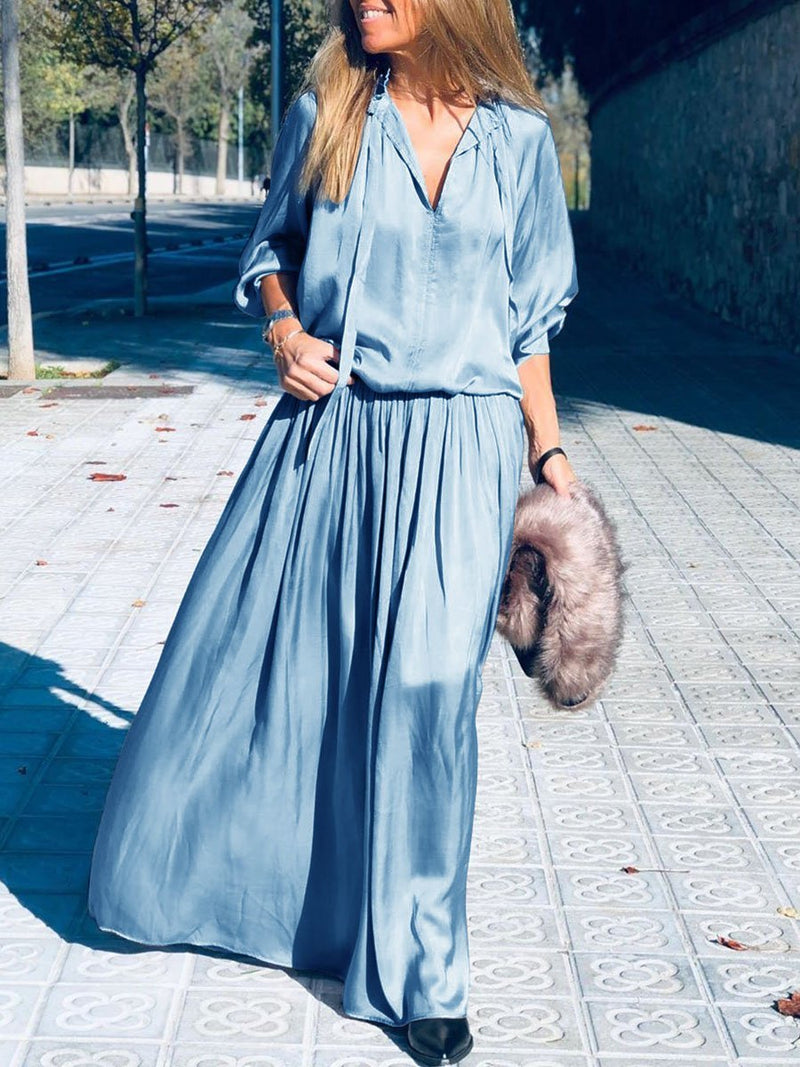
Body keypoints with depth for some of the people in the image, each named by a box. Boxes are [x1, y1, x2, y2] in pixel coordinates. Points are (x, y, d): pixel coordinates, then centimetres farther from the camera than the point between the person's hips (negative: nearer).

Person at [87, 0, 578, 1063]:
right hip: (326, 434, 2)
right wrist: (282, 325, -4)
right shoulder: (327, 111, 2)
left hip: (456, 453, -1)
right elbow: (274, 243, 16)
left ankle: (417, 973, 11)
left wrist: (548, 448, 9)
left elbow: (527, 313, 10)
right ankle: (212, 869, 40)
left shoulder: (518, 137, 2)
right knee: (252, 660, 9)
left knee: (424, 691, -6)